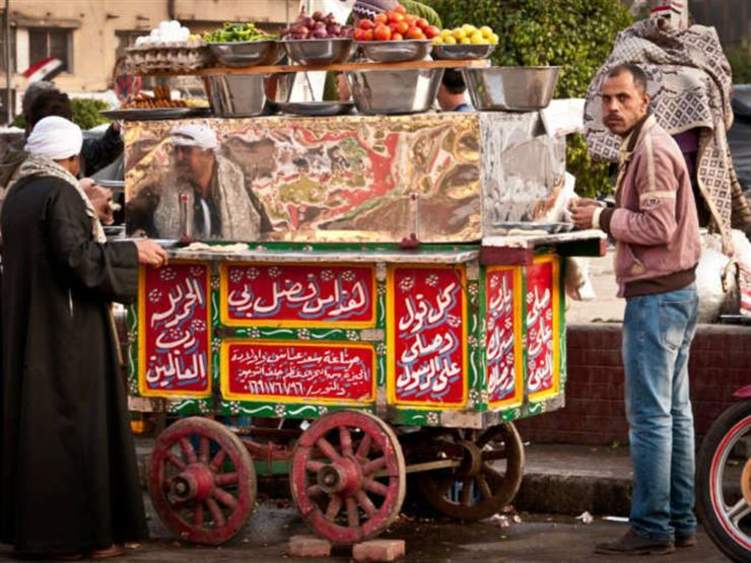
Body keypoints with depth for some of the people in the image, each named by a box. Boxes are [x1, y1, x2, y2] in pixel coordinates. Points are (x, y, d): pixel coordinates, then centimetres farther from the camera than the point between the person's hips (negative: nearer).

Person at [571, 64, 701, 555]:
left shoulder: (651, 149, -15)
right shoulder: (646, 145, 17)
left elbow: (658, 226, -22)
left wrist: (604, 218, -12)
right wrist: (603, 217, 10)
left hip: (656, 296, -11)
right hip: (677, 293, 11)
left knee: (649, 414, -8)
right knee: (674, 412, 13)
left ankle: (652, 528, -5)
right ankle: (681, 522, 18)